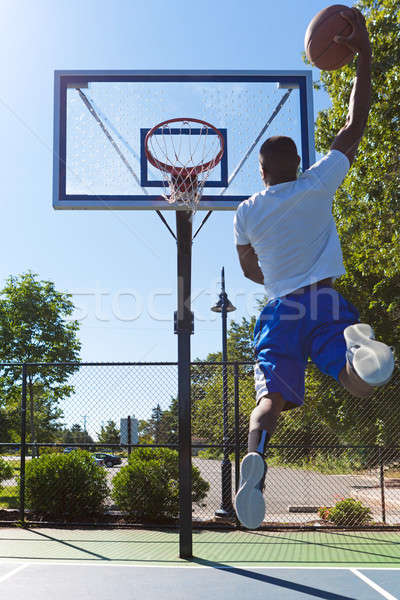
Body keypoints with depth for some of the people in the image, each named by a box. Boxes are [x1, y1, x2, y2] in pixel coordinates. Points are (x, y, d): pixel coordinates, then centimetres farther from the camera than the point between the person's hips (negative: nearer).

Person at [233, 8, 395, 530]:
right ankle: (358, 344, -48)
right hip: (325, 303, -2)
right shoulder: (317, 185, 4)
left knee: (271, 397, -7)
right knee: (360, 383, -14)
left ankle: (255, 456, -35)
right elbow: (355, 126, 11)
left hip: (279, 311, 2)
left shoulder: (246, 213, 9)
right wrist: (363, 56, 16)